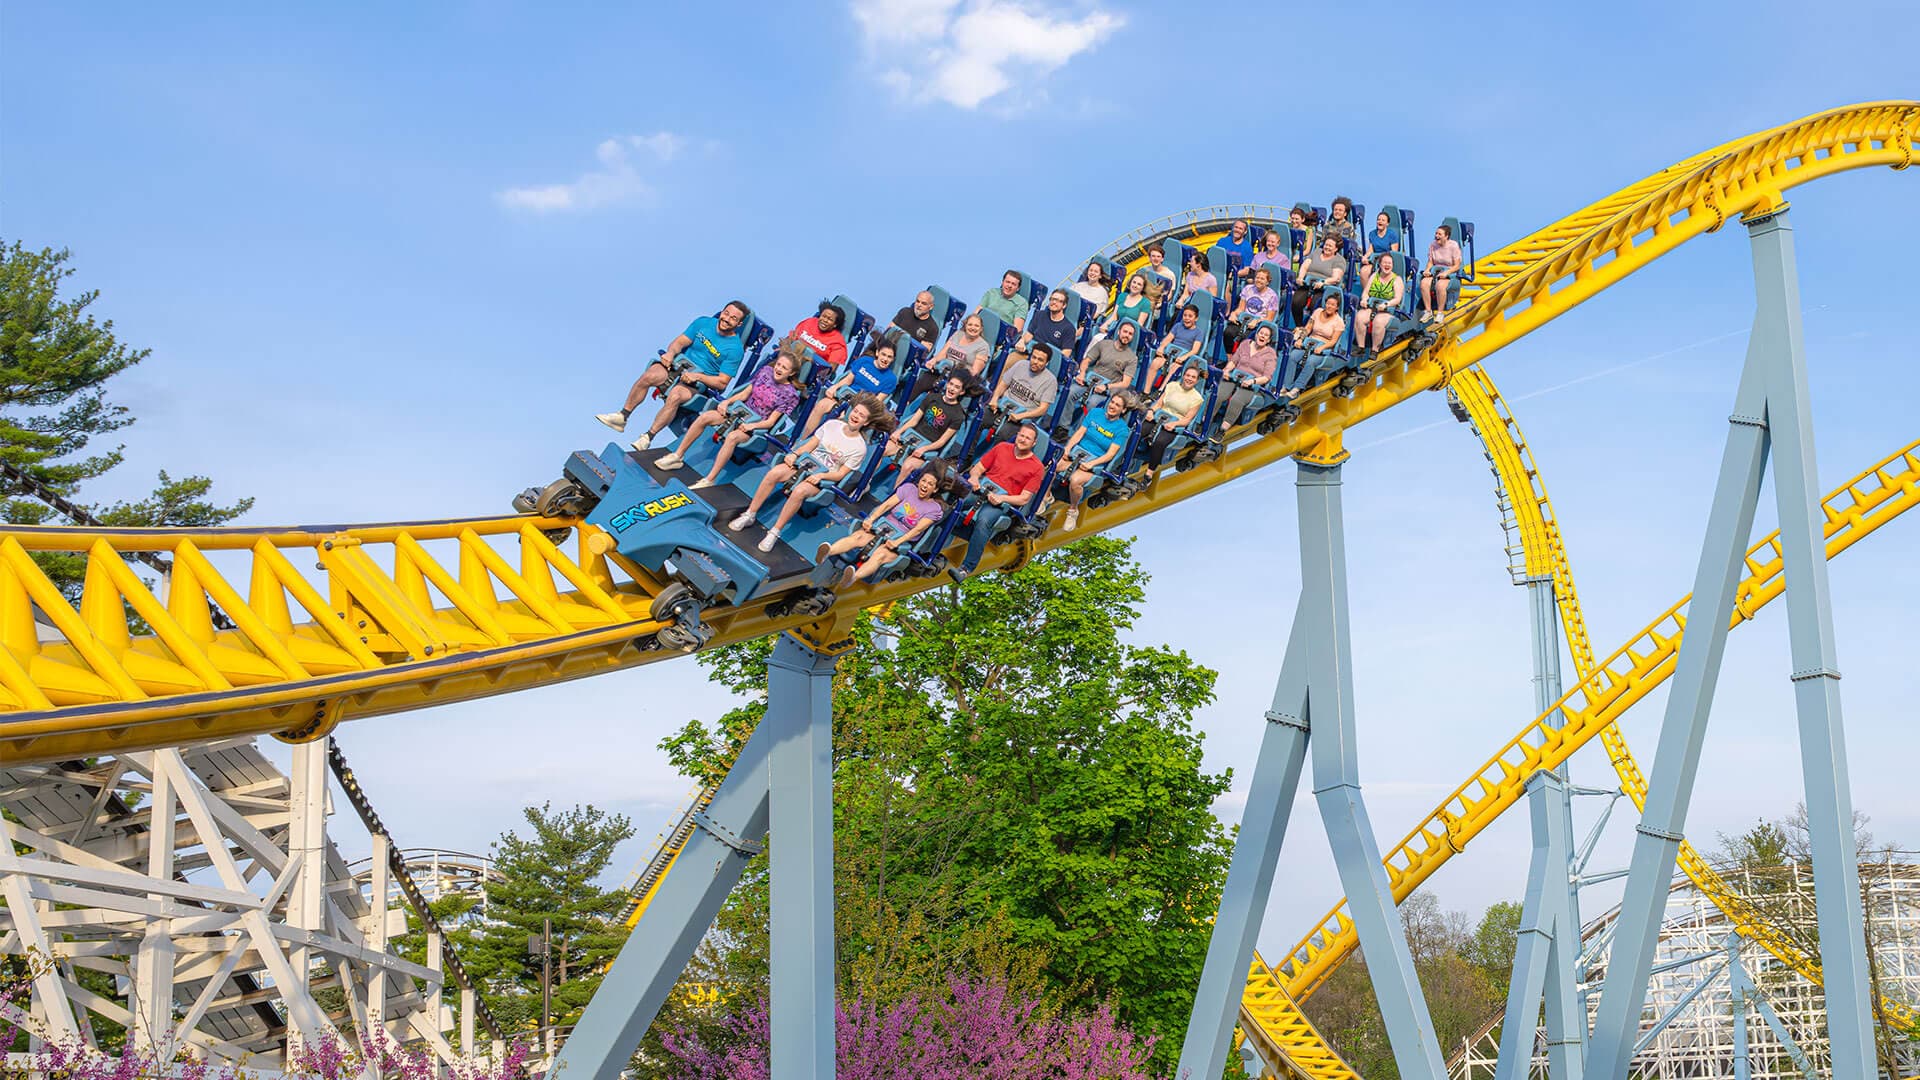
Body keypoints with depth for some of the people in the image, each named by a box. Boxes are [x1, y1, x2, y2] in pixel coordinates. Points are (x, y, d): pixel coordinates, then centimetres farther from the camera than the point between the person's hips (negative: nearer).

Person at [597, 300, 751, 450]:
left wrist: (697, 376, -21)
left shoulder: (735, 349, -8)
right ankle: (622, 417, -12)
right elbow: (679, 342, 6)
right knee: (648, 377, -24)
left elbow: (722, 382, -9)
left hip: (701, 380, -4)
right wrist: (671, 353, -16)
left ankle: (647, 438, -26)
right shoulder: (703, 322, 5)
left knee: (675, 396, -34)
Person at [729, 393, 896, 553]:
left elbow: (841, 474, -6)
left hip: (823, 478, -4)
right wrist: (795, 454, -9)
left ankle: (774, 533, -27)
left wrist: (820, 475, -21)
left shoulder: (859, 448, -4)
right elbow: (810, 445, 9)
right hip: (806, 461, 4)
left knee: (799, 491, -36)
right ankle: (749, 515, -16)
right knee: (774, 473, -26)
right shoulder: (832, 424, 6)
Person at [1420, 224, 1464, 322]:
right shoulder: (1432, 245, 5)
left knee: (1440, 285, -38)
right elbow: (1430, 262, 12)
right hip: (1435, 269, 4)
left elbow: (1456, 266, -8)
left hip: (1449, 271, -4)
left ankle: (1440, 312, -24)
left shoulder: (1454, 246, -7)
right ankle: (1428, 312, -22)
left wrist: (1446, 273, -24)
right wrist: (1427, 269, -10)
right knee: (1424, 283, -29)